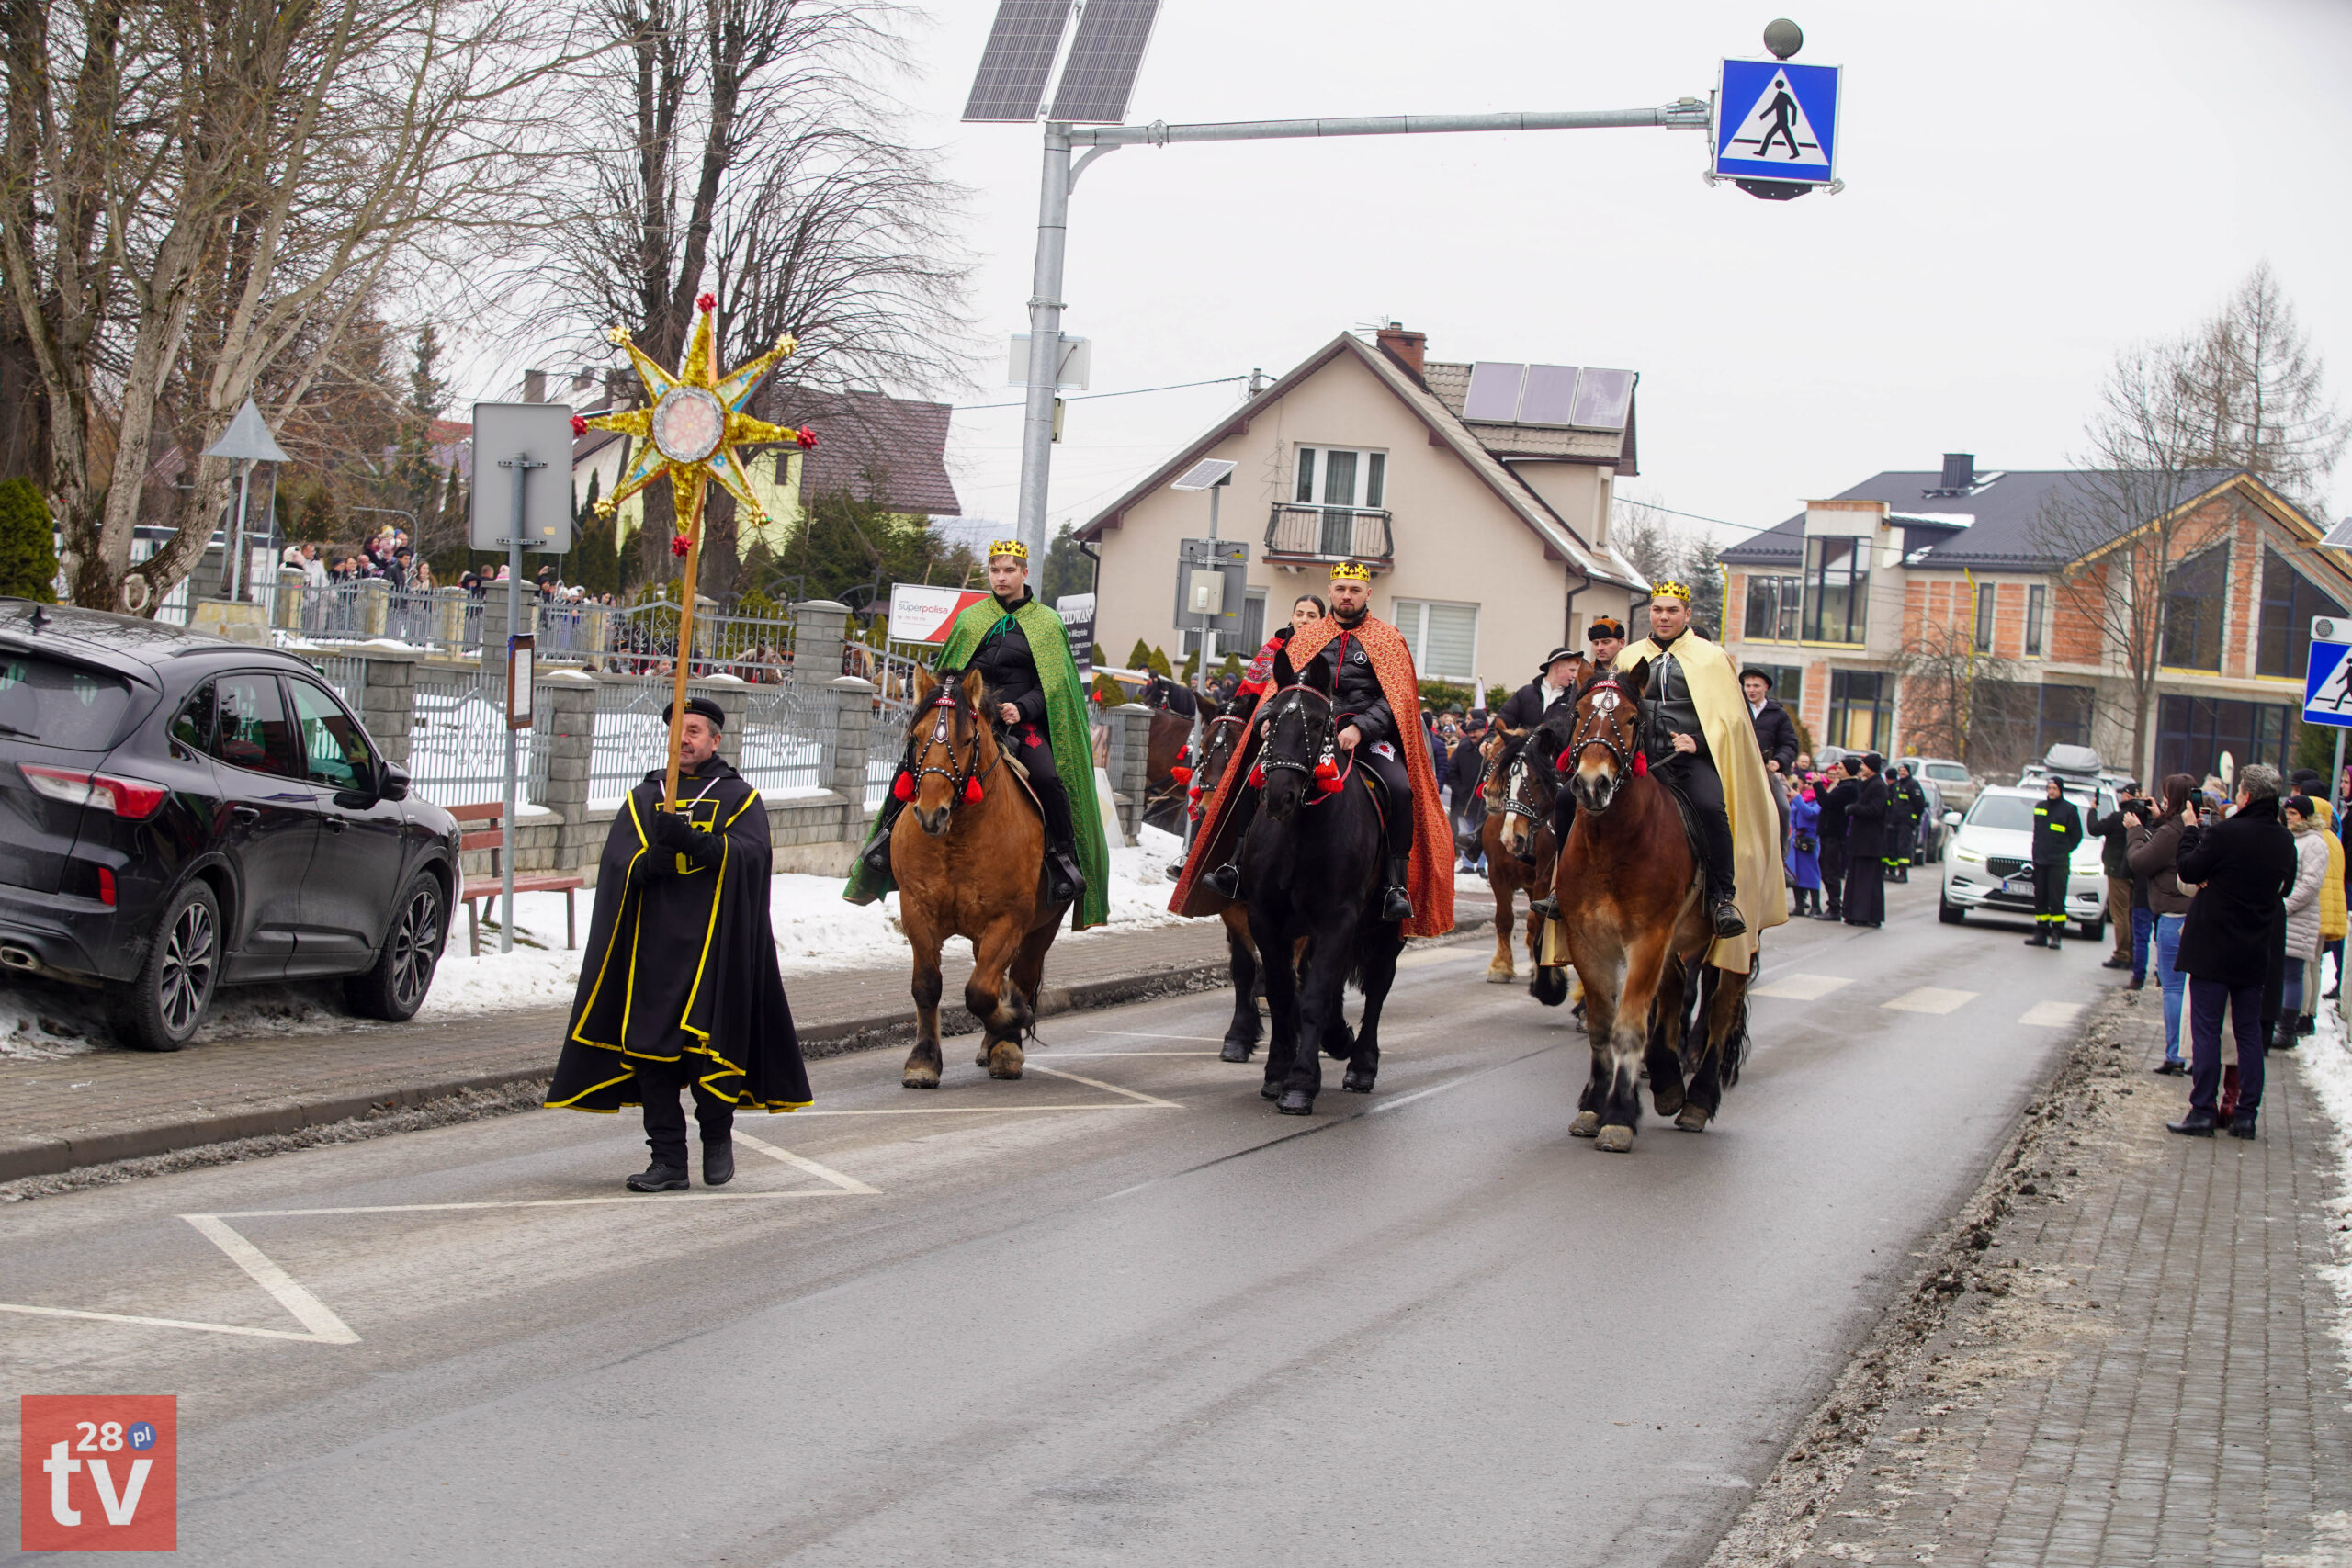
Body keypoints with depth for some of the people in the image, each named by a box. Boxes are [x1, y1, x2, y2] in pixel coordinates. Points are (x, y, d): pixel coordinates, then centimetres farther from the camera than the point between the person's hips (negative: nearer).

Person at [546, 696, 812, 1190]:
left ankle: (718, 1132, 16)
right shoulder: (641, 798, 18)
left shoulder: (739, 797, 11)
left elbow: (750, 851, -8)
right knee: (650, 1047, -3)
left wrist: (692, 840, -24)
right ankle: (668, 1161, 3)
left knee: (708, 1044, -10)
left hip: (714, 943, -3)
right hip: (652, 942, 3)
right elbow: (616, 862, 5)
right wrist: (651, 861, -17)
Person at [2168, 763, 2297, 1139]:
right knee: (2249, 1032, 11)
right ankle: (2246, 1115, 12)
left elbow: (2188, 871, -9)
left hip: (2213, 946, -5)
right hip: (2257, 950, 5)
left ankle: (2203, 1112, 0)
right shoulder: (2285, 840, 1)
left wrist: (2191, 831, 5)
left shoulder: (2225, 834, -19)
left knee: (2206, 1030, 1)